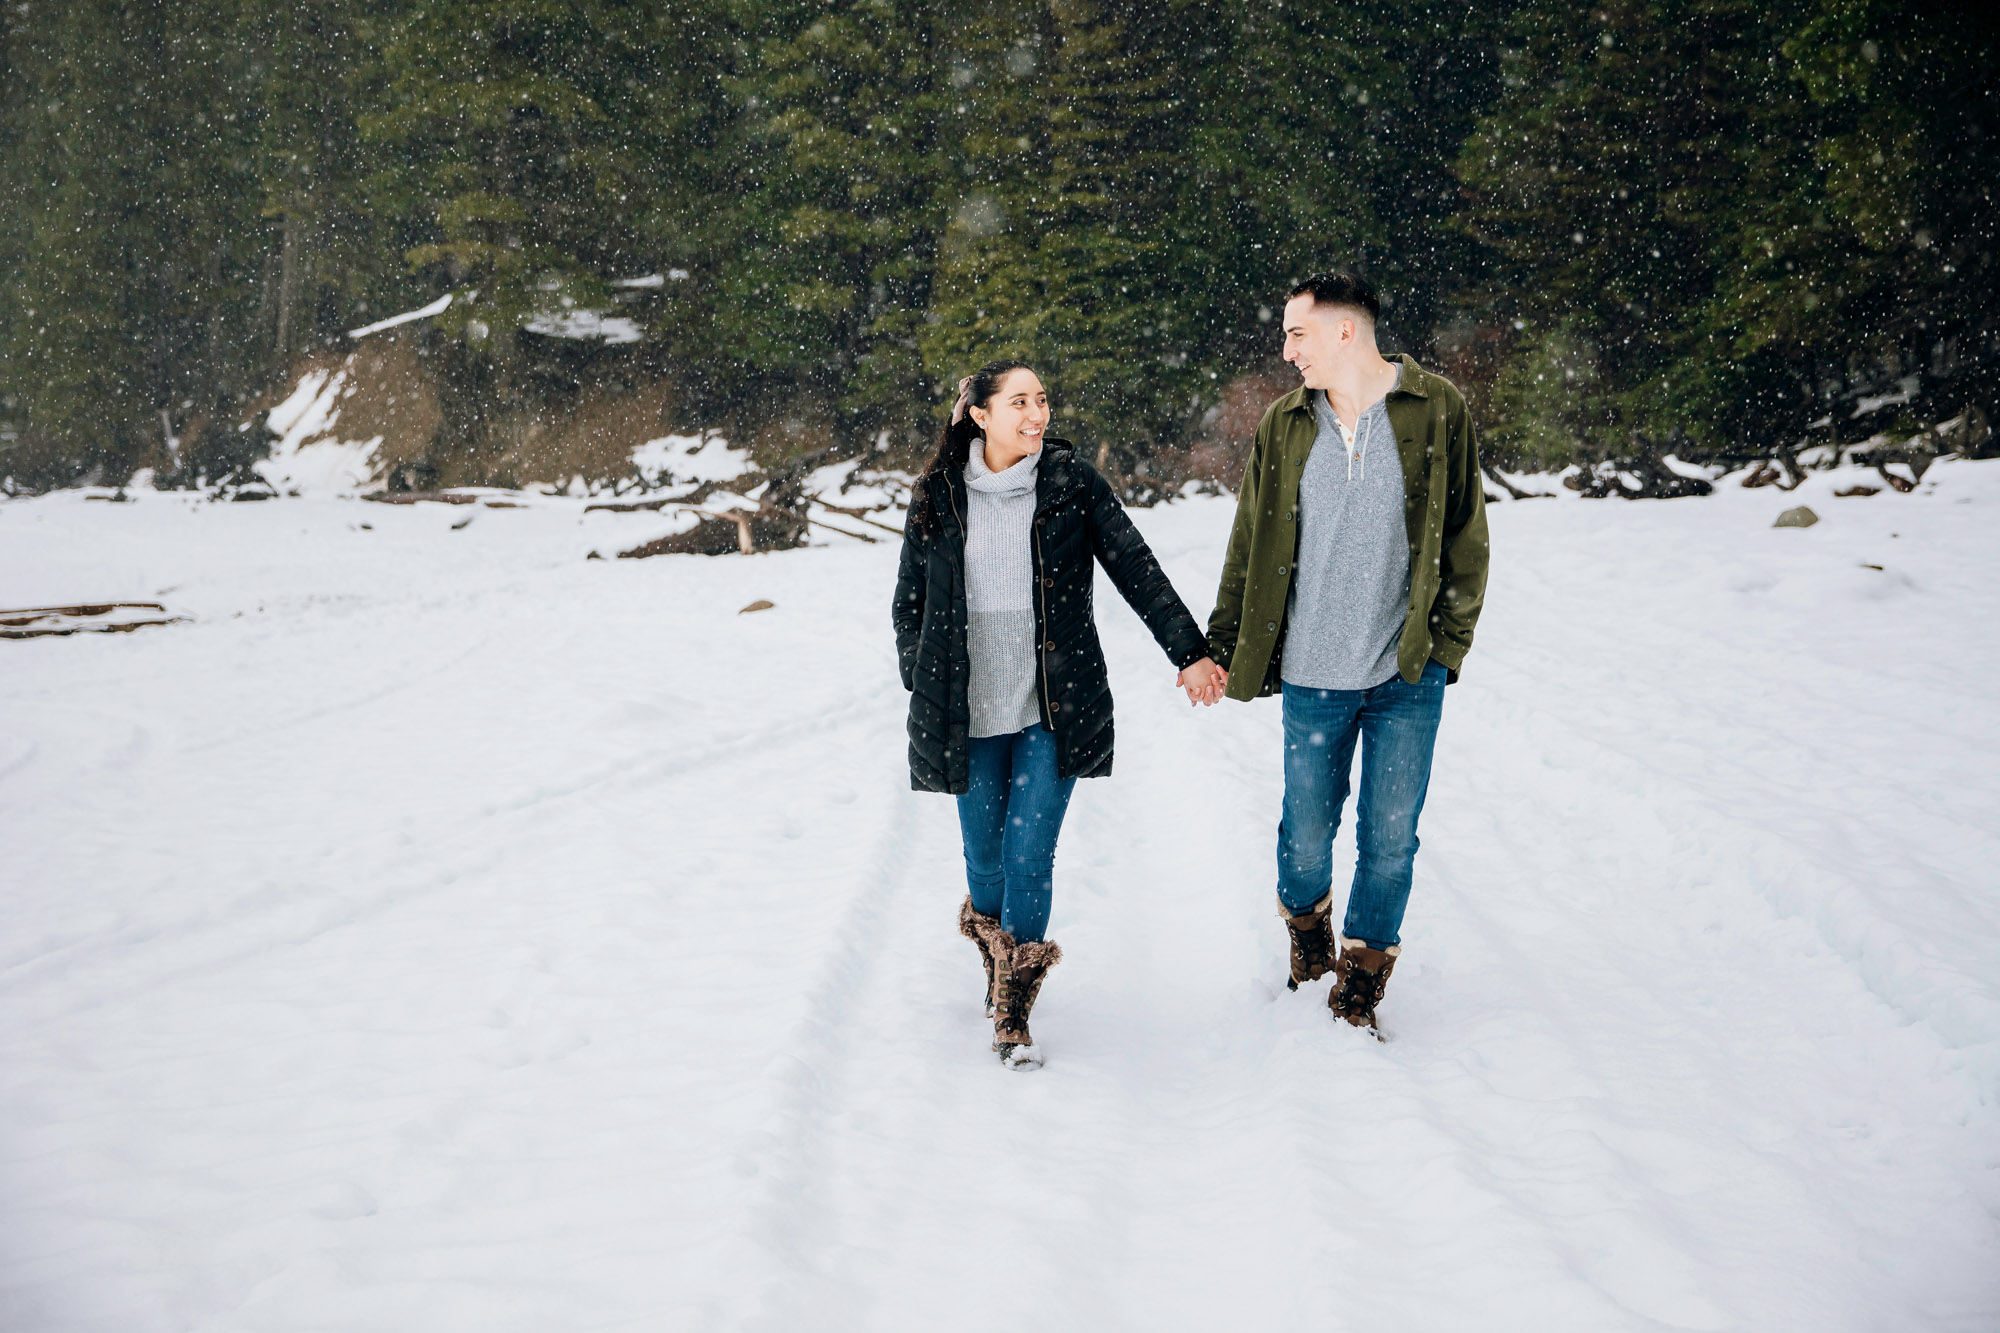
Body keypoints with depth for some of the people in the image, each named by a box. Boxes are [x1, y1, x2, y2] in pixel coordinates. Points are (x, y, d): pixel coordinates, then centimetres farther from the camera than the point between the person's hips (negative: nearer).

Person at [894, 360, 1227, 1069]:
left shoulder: (1072, 482, 0)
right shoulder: (938, 495, 4)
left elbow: (1137, 570, -1)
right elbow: (909, 602, 12)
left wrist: (1190, 652, -7)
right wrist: (922, 687, 5)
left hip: (1052, 710, -1)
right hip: (970, 713, 1)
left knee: (1030, 855, -7)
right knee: (984, 854, 7)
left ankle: (1011, 1016, 3)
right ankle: (997, 949, 35)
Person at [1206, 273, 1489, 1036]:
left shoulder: (1436, 411, -1)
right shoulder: (1284, 426, 5)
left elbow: (1465, 539, 3)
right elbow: (1250, 549, 11)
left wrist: (1447, 645, -1)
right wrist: (1220, 649, 9)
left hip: (1408, 679, -1)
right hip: (1313, 677, 2)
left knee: (1389, 841, 3)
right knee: (1306, 836, 7)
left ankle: (1360, 985, 23)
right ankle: (1307, 930, 39)